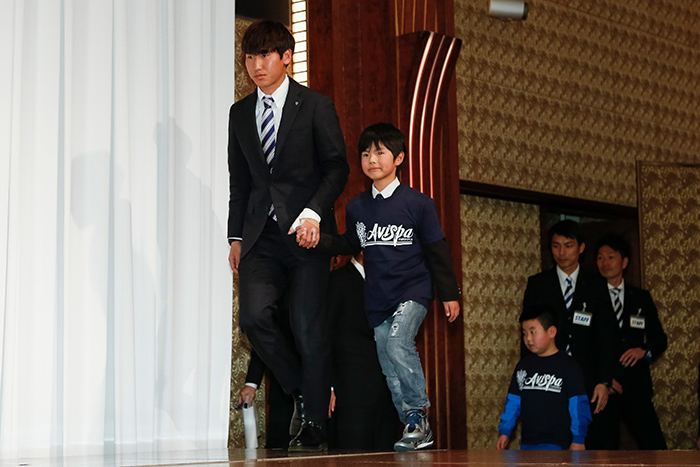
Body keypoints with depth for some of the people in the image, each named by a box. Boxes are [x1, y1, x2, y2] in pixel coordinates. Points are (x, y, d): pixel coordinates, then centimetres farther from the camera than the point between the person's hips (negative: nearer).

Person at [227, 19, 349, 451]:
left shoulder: (316, 106, 2)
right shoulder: (240, 113, 15)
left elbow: (337, 166, -2)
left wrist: (313, 211, -18)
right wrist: (236, 236, 13)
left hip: (307, 232, -3)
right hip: (261, 236, 4)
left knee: (310, 329, -3)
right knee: (253, 314, -16)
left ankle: (315, 424, 10)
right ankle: (302, 391, 7)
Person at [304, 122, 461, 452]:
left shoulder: (417, 203, -4)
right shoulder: (357, 208, 6)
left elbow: (437, 250, 0)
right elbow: (350, 244, 17)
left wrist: (449, 294, 1)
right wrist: (318, 240, 0)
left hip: (412, 291, -5)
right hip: (378, 299, 5)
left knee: (397, 344, -27)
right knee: (391, 373, 6)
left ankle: (419, 412, -11)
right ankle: (415, 429, 18)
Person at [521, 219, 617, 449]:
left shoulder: (596, 285, 7)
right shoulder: (537, 284, 7)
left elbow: (607, 336, 5)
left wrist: (604, 381, -4)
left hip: (586, 382, 1)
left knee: (591, 442, -1)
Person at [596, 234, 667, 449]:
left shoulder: (641, 298, 13)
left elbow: (660, 340, 15)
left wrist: (644, 350, -6)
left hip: (637, 387, 2)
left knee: (656, 448, -5)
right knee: (605, 451, 1)